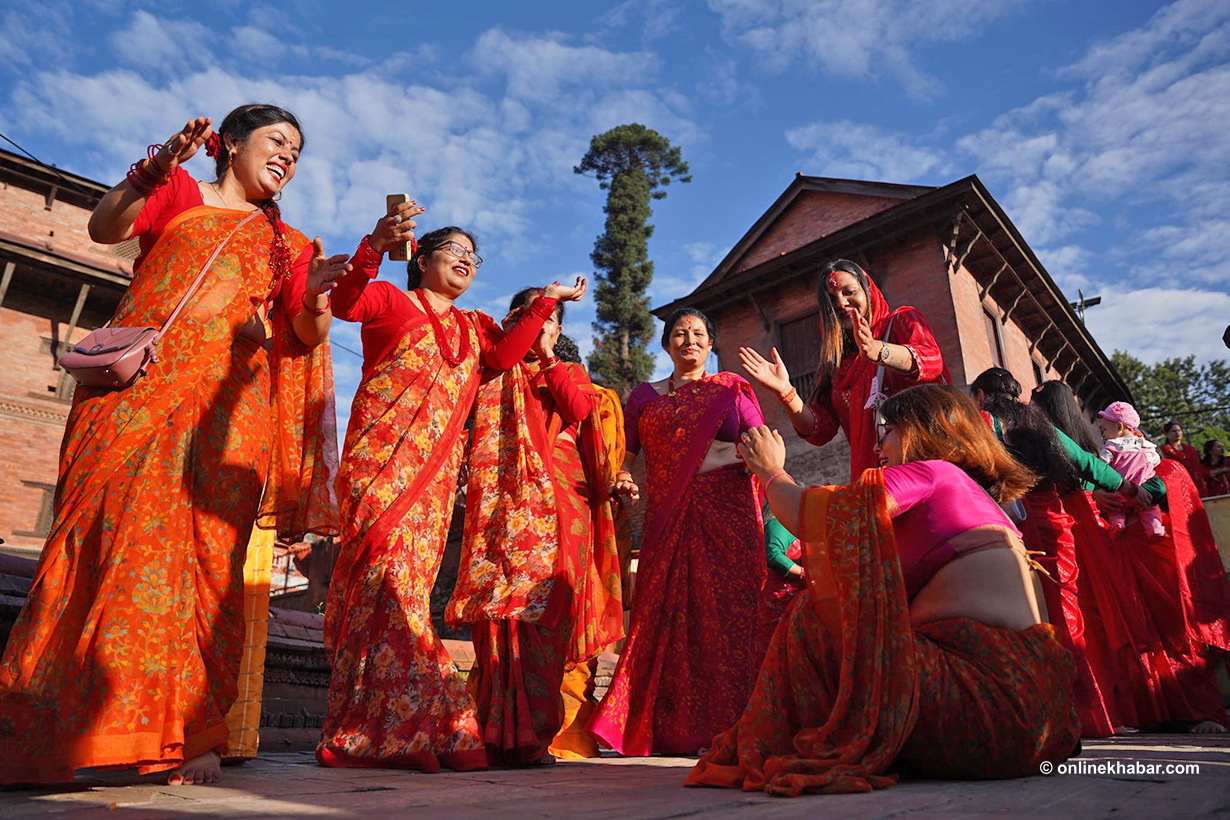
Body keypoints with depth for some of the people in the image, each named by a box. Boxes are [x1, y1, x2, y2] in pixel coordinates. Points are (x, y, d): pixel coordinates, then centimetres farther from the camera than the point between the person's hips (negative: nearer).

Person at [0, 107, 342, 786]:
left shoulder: (288, 245, 23)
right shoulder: (176, 190, 19)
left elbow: (306, 338, 11)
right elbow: (104, 228, 1)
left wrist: (317, 301, -11)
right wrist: (156, 168, -14)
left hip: (225, 406, 1)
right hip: (137, 385, -1)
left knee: (202, 552, -8)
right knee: (105, 528, -11)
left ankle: (192, 735, -9)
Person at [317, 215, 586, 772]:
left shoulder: (474, 327, 25)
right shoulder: (390, 299, 12)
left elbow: (501, 356, 5)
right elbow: (344, 303, -9)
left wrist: (547, 300, 4)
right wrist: (374, 246, -25)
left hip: (436, 468, 5)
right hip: (382, 455, -4)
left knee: (410, 578, 0)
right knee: (385, 566, -15)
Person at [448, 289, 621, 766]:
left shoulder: (572, 374, 23)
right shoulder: (493, 371, 21)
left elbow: (580, 411, 1)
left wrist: (547, 357, 4)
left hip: (559, 498, 0)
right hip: (503, 499, 0)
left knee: (545, 606, -8)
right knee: (499, 605, -9)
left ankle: (532, 735, -2)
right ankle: (498, 733, -2)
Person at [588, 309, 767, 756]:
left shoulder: (731, 389, 15)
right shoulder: (645, 396, 18)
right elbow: (624, 454, 12)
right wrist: (623, 479, -8)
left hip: (727, 516, -1)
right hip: (668, 519, 2)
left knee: (726, 614, -6)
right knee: (666, 616, -3)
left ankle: (724, 729, 1)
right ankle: (666, 729, 5)